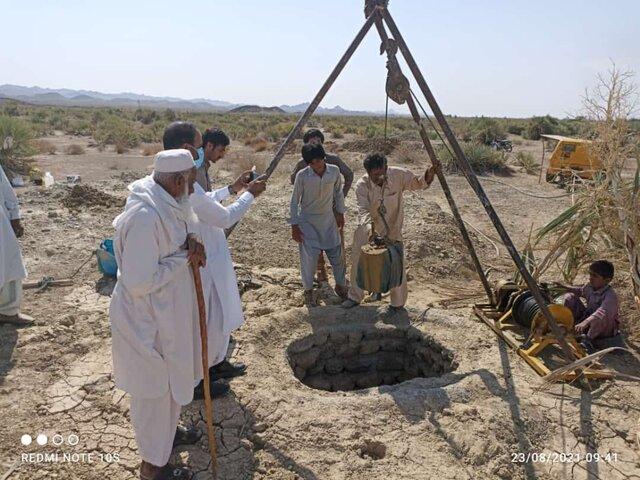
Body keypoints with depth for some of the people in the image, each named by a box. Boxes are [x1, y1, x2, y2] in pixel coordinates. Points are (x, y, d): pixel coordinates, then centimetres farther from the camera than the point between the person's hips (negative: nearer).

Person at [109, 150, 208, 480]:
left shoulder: (164, 204, -1)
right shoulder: (145, 217, -31)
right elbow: (140, 282, -31)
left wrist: (189, 241, -7)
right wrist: (184, 256, -22)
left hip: (167, 311, 9)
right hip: (147, 319, -9)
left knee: (171, 378, 27)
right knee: (155, 389, 10)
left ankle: (166, 432, 52)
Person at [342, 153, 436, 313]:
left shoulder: (398, 175, -21)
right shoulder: (362, 185, -22)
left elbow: (416, 183, -6)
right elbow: (363, 210, -32)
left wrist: (426, 179, -29)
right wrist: (369, 229, -50)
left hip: (392, 228, -1)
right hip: (367, 228, 2)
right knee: (357, 260, 11)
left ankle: (398, 303, 24)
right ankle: (355, 297, 34)